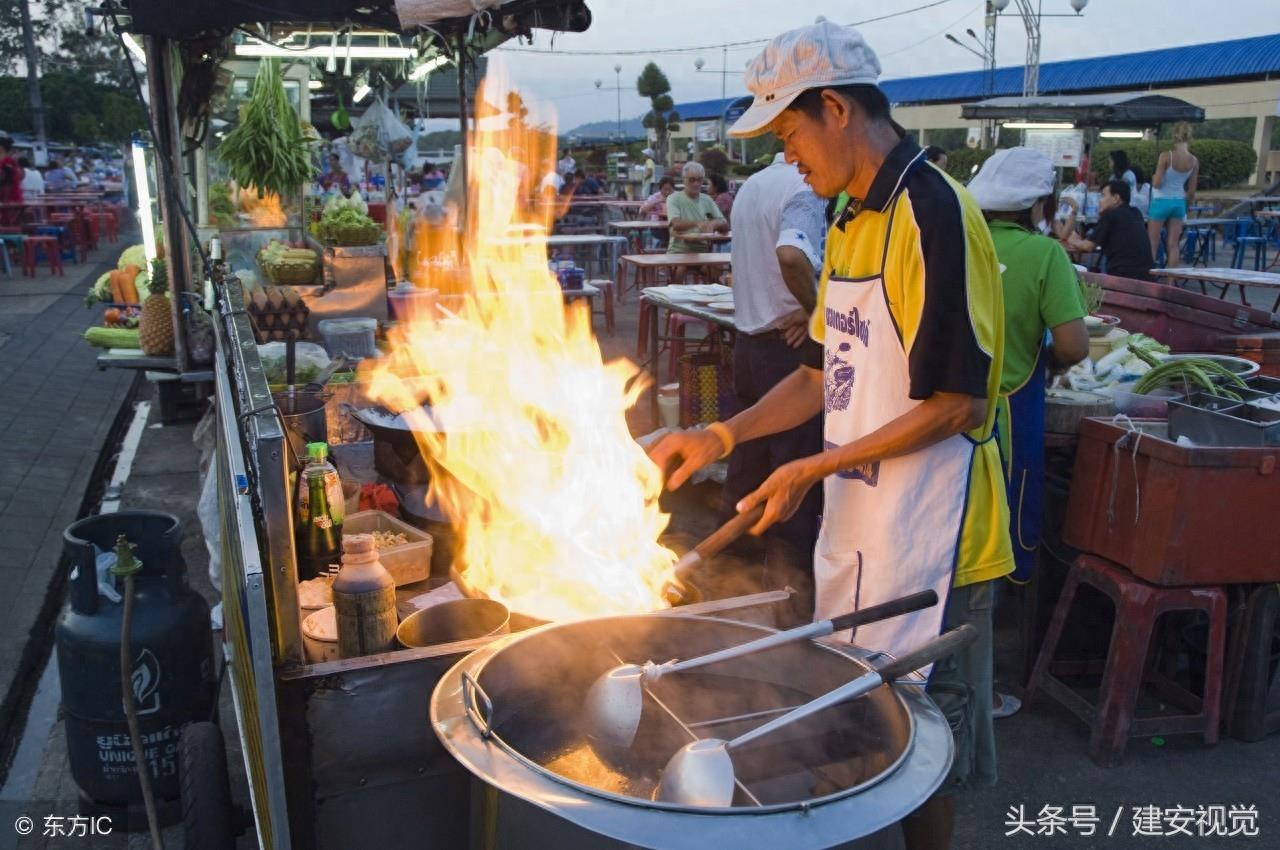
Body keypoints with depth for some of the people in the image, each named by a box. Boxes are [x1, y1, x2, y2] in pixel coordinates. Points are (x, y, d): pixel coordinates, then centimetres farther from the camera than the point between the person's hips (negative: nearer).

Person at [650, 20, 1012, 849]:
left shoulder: (933, 211, -17)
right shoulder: (851, 221, 11)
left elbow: (957, 402, -20)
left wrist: (816, 469, -17)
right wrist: (722, 436, 3)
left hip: (927, 535, -8)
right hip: (857, 525, 8)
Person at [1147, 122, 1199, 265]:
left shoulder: (1166, 156, -16)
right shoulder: (1194, 161, -2)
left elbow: (1157, 184, -16)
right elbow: (1191, 191, 3)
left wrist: (1154, 177, 7)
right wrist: (1186, 206, 20)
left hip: (1162, 201, -4)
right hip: (1179, 202, 4)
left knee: (1153, 243, 4)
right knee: (1173, 244, 8)